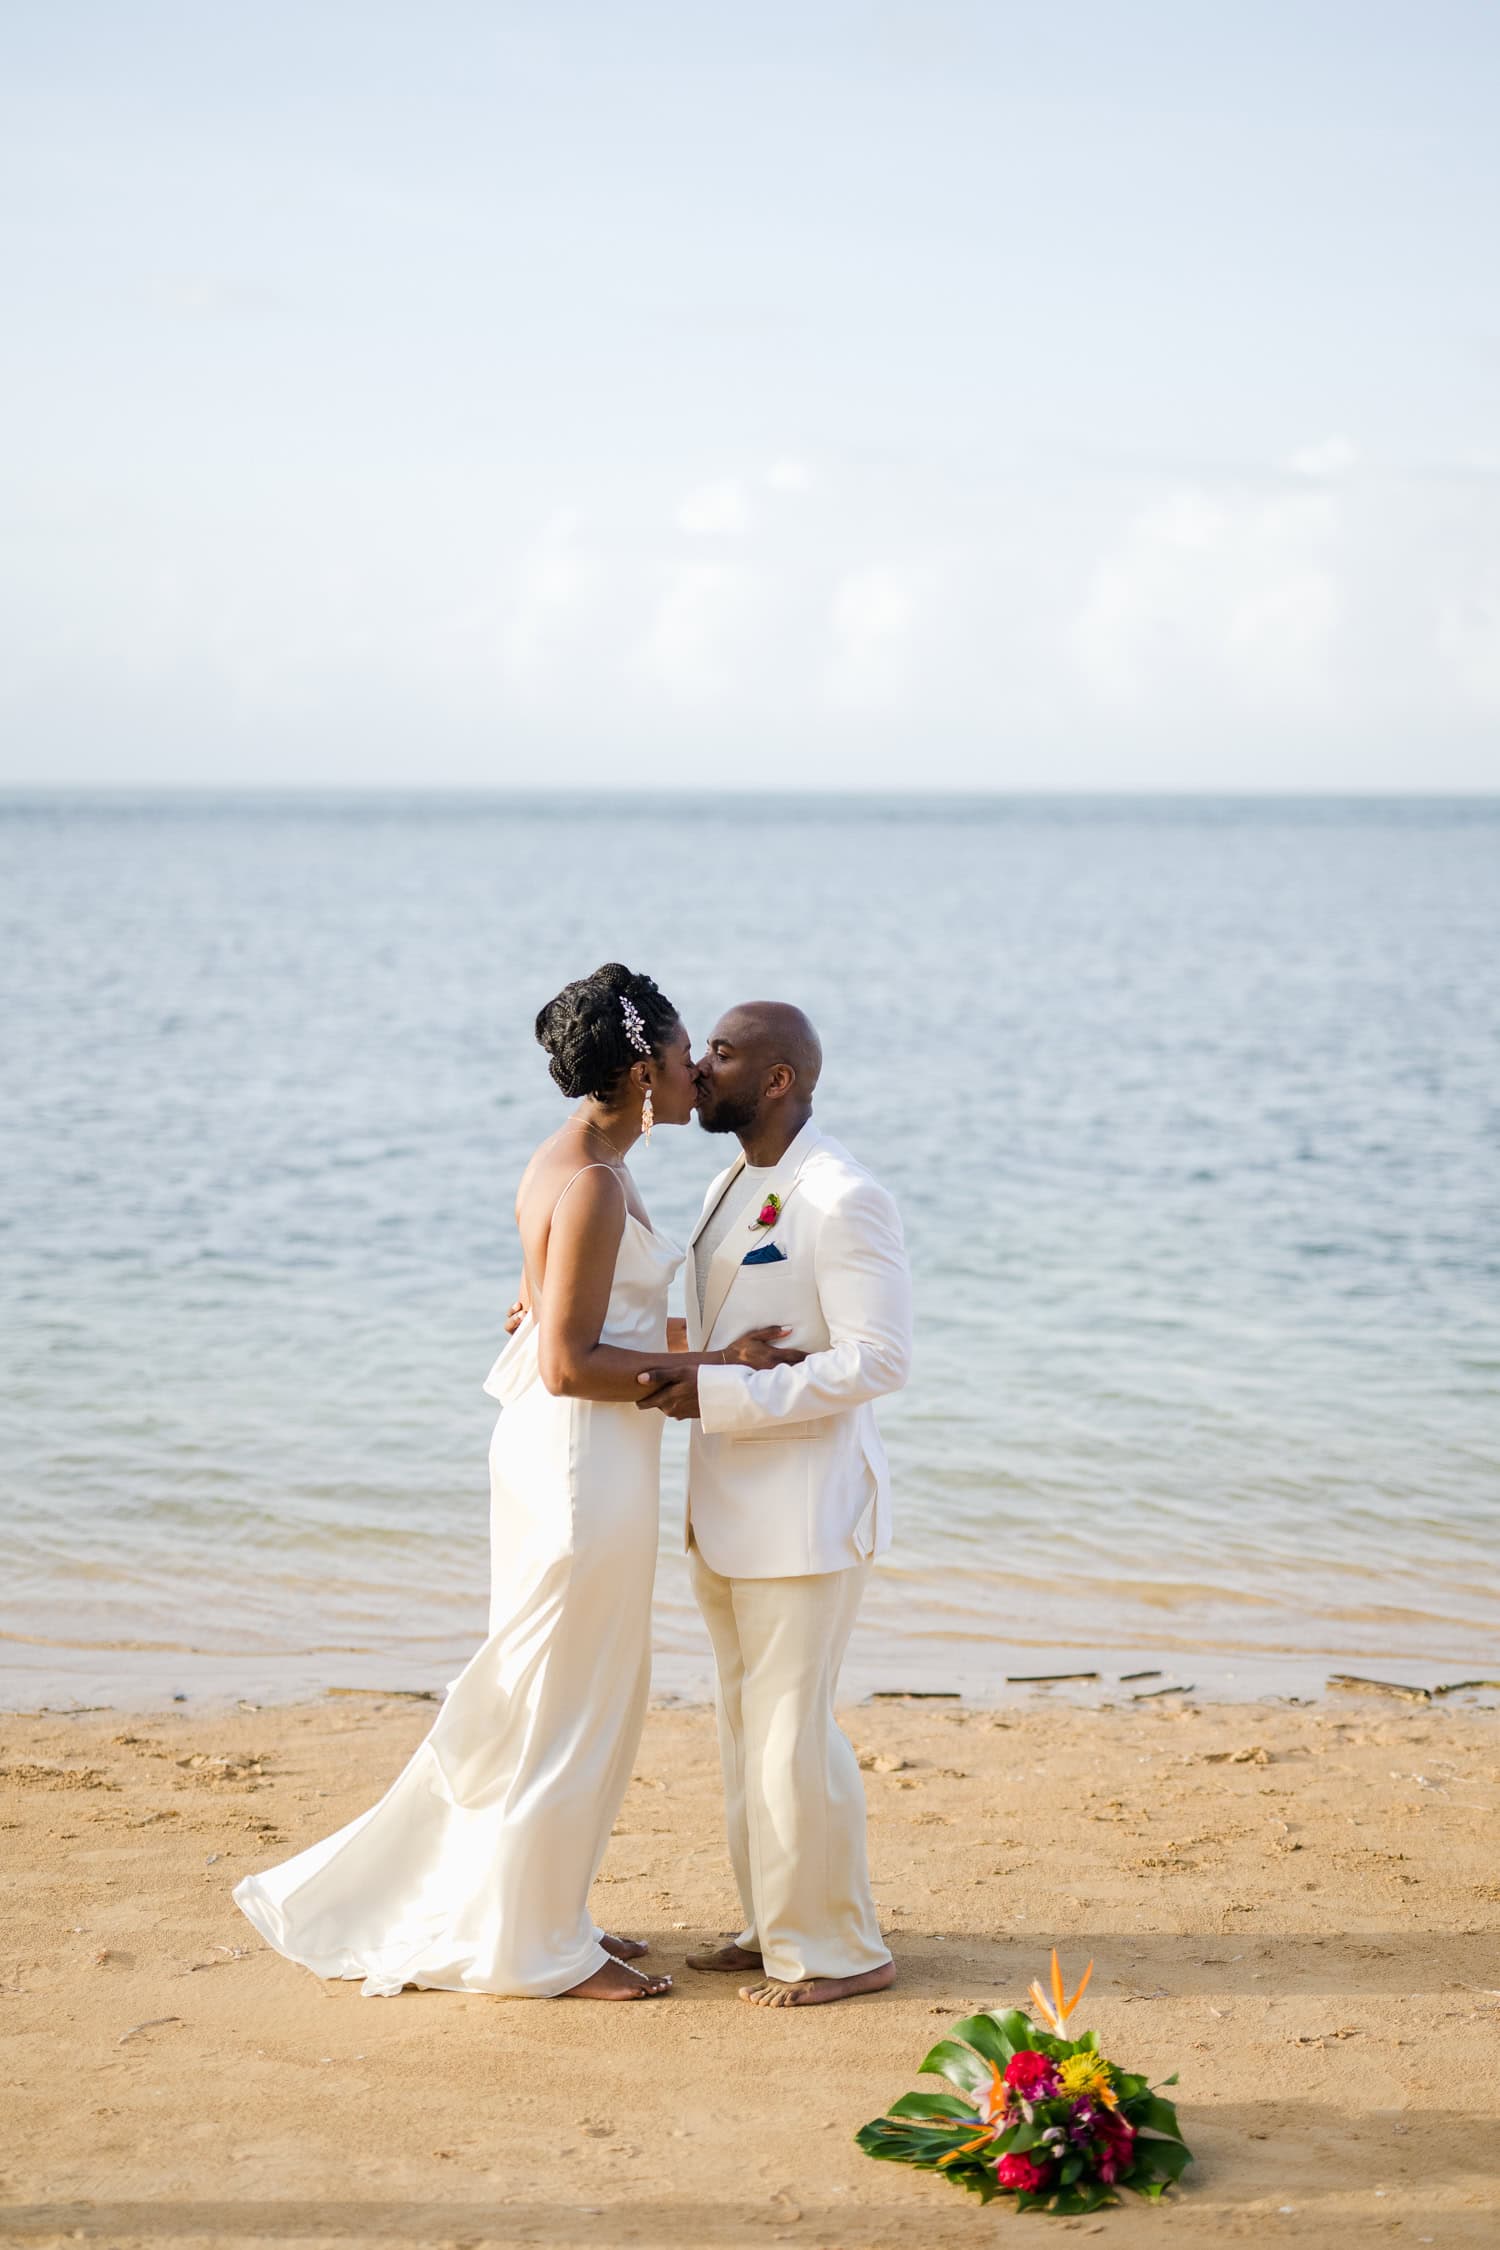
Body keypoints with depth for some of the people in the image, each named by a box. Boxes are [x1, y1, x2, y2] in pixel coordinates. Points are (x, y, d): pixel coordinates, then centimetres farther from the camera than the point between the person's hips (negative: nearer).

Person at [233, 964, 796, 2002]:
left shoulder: (577, 1164, 9)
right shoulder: (591, 1185, -21)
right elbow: (568, 1364, -23)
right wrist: (712, 1365, -17)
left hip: (572, 1452, 10)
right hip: (580, 1460, -10)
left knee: (584, 1695, 19)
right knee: (571, 1703, 2)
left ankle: (543, 1910, 30)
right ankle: (541, 1949, 14)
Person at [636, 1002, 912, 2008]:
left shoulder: (844, 1199, -16)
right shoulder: (732, 1189, 13)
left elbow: (876, 1361, -21)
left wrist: (719, 1394, -24)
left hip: (807, 1506, -9)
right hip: (729, 1508, 9)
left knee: (793, 1727, -4)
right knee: (748, 1722, 15)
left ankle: (842, 1949, 9)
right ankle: (778, 1926, 27)